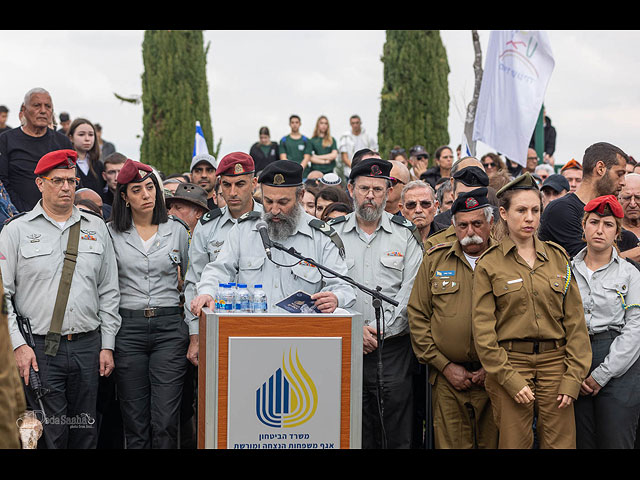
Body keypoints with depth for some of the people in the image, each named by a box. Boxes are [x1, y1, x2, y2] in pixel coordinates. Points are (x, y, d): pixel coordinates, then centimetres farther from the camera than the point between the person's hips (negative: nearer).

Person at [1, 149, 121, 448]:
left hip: (88, 346, 3)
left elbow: (109, 292, 12)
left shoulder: (96, 228, 11)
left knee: (86, 434, 8)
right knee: (50, 435, -3)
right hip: (39, 349, -3)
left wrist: (107, 345, 7)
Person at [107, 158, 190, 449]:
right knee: (135, 422, 3)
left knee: (165, 422, -7)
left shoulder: (177, 230, 8)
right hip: (128, 329, 0)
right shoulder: (112, 233, 5)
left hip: (169, 328, 0)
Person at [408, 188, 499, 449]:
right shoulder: (435, 259, 7)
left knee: (492, 443, 5)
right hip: (448, 378, 1)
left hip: (494, 377, -1)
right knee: (450, 443, 1)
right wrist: (445, 366, -1)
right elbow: (417, 316, 6)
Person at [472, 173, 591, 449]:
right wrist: (510, 378, -11)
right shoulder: (488, 264, 0)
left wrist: (573, 376, -3)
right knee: (514, 443, 3)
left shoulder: (558, 257, 7)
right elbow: (483, 330, -4)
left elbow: (575, 320, 5)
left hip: (554, 364, 2)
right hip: (509, 364, -2)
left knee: (561, 442, 3)